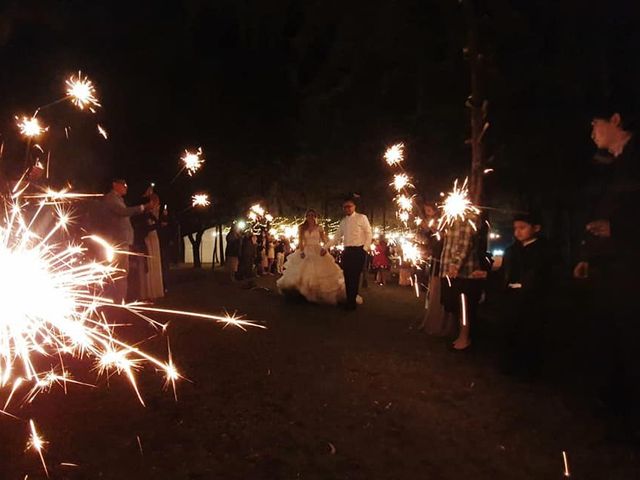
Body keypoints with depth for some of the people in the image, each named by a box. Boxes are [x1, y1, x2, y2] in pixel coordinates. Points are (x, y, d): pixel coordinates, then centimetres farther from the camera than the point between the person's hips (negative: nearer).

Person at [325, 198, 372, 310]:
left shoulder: (362, 218, -1)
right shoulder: (343, 221, 15)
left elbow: (369, 234, -3)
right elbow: (336, 237, 17)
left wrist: (365, 249, -11)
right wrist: (325, 247, 10)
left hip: (358, 251, -6)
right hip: (347, 251, 6)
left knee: (355, 277, -7)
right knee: (347, 277, 5)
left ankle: (352, 303, 1)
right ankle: (349, 301, 13)